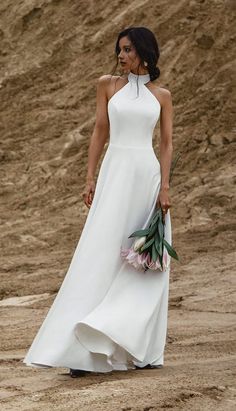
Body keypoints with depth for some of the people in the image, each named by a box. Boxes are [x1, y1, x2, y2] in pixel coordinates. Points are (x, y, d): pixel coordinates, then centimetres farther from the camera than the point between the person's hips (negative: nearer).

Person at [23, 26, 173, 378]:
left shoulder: (161, 96, 9)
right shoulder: (108, 84, 8)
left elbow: (167, 143, 5)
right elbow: (100, 132, 7)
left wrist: (165, 186, -7)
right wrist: (90, 178, 0)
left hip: (149, 177, 1)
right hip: (115, 175, -1)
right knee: (101, 256, -9)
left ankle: (142, 349, 9)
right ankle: (84, 350, -11)